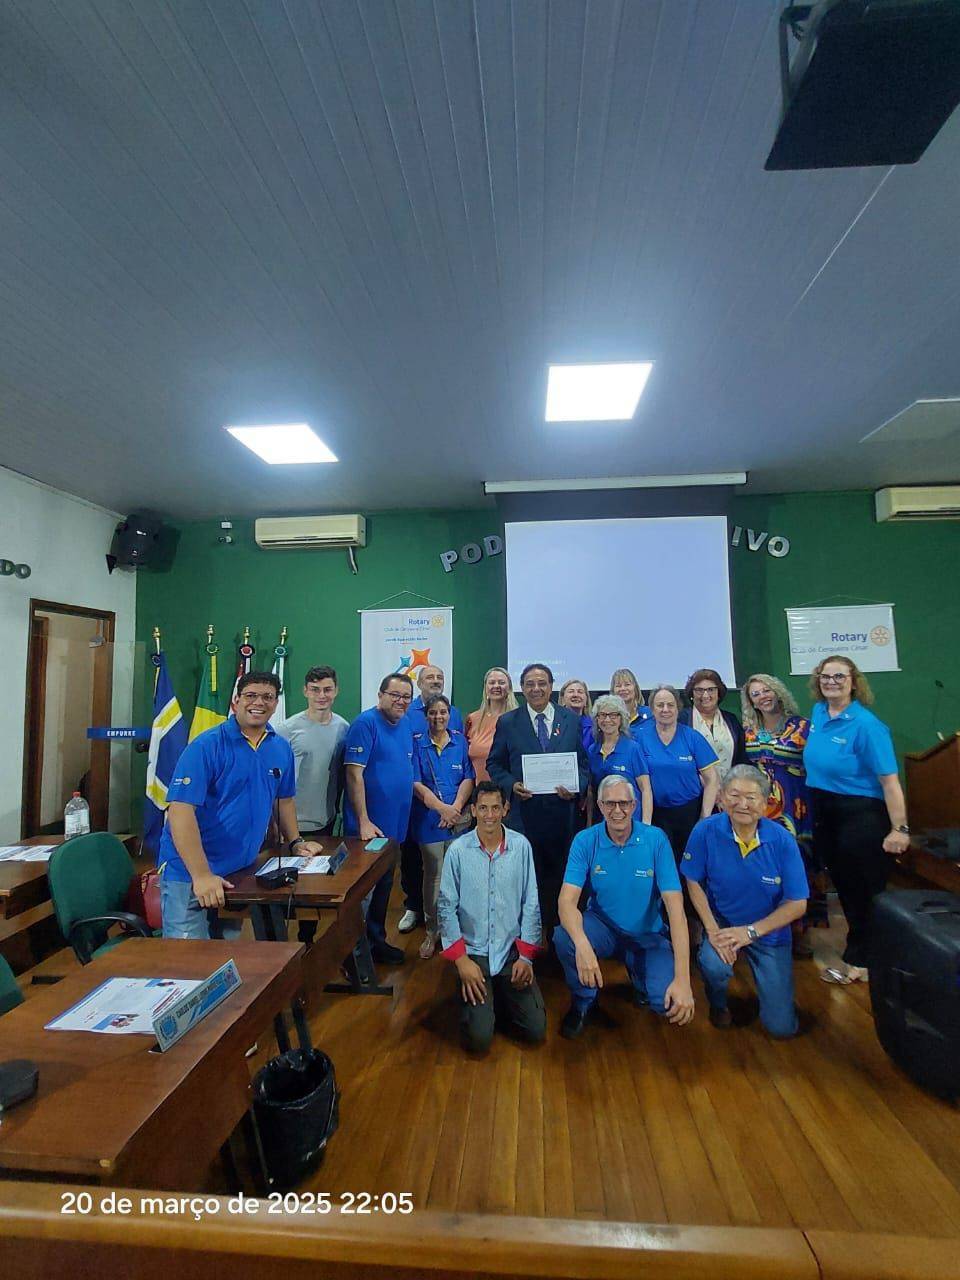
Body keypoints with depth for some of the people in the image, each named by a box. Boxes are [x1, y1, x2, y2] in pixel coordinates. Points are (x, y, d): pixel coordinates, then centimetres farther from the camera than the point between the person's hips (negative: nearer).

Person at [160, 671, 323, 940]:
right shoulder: (207, 746, -16)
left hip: (241, 870, 6)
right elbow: (181, 809, -22)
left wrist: (295, 842, 13)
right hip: (190, 872, -6)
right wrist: (202, 875, -26)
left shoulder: (281, 749, 3)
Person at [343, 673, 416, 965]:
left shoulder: (406, 724, 7)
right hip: (369, 825, -8)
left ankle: (377, 940, 37)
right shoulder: (366, 722, -16)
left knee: (384, 885, 20)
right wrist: (364, 821, -23)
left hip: (395, 823, 8)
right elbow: (354, 773, -21)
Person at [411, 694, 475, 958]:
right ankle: (432, 931, 17)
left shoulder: (460, 741, 6)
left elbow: (468, 779, 3)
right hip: (429, 818, -1)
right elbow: (416, 783, -5)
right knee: (433, 875, 3)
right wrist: (442, 807, -14)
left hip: (459, 818, 2)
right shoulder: (417, 743, 0)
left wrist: (455, 808, -11)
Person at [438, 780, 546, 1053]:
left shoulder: (521, 846, -8)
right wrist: (461, 959, -10)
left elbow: (530, 903, -2)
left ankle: (501, 997, 25)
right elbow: (447, 907, -5)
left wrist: (526, 956, -4)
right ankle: (483, 1003, 24)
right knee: (479, 1038, -10)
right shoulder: (458, 850, -12)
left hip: (513, 951, 1)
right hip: (473, 952, -1)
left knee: (536, 1030, -4)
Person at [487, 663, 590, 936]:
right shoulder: (507, 722, 0)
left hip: (562, 811, 1)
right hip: (524, 812, -1)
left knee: (560, 875, 11)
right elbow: (494, 764, 5)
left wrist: (576, 788, -12)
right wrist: (512, 784, -12)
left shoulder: (572, 720, 3)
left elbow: (584, 763, 5)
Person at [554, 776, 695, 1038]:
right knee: (563, 936, -30)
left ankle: (639, 976, 14)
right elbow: (567, 900, -21)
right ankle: (584, 1002, 3)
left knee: (669, 1002, -24)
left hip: (647, 935, 0)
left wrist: (682, 979, -27)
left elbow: (675, 907, -20)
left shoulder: (656, 840, -15)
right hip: (603, 926, 0)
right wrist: (582, 944, -42)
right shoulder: (585, 840, -13)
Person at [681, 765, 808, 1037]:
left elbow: (798, 904, -14)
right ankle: (718, 1004, 6)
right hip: (722, 923, -1)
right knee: (715, 965, -32)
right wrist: (712, 929, -18)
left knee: (782, 1026, 2)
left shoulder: (782, 840, -20)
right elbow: (694, 882, -8)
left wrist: (750, 931, -21)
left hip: (769, 931, 1)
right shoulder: (705, 831, -21)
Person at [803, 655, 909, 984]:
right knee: (842, 885, 20)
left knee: (864, 891, 7)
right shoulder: (818, 712, 2)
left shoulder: (866, 724, -20)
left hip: (860, 815, -7)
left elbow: (889, 780, -21)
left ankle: (859, 963, 26)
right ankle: (859, 955, 39)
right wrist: (814, 803, 22)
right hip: (824, 814, 8)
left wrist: (900, 829, -21)